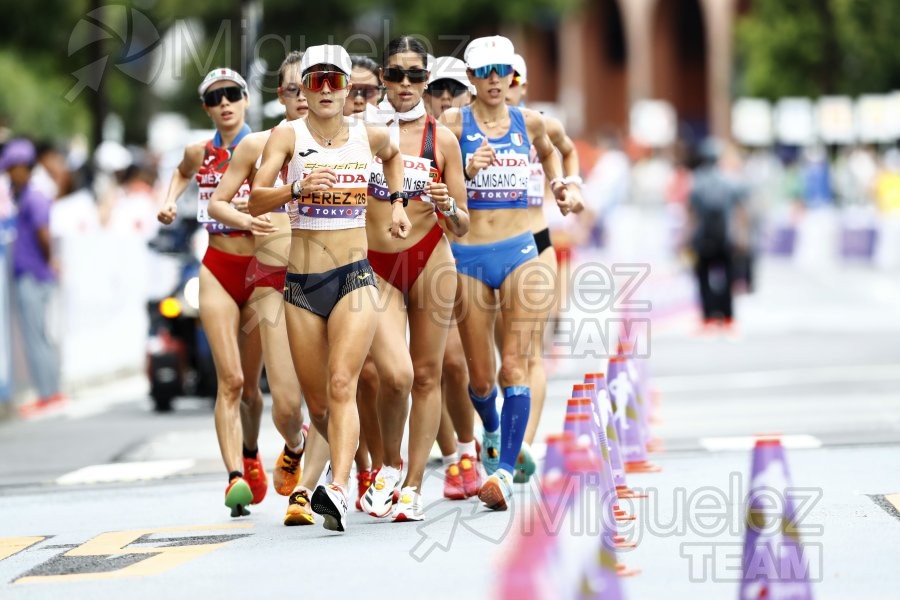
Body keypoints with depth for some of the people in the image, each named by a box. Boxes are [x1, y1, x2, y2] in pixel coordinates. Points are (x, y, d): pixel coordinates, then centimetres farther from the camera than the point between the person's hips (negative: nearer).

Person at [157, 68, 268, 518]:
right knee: (229, 379, -14)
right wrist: (169, 202, 12)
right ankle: (235, 477, -22)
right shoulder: (201, 153, 5)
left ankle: (250, 455, 38)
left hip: (261, 271, -1)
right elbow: (182, 173, 29)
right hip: (218, 272, 1)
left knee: (249, 384, 10)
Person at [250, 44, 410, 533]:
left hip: (354, 278, -1)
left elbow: (393, 155, 30)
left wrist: (397, 202, 16)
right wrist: (297, 188, -29)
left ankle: (338, 491, -34)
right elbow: (256, 201, -13)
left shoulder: (369, 135, 5)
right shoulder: (288, 136, -2)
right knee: (316, 403, 8)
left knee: (342, 385, -21)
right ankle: (357, 461, 38)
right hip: (301, 284, 1)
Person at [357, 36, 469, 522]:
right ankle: (390, 465, 9)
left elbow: (461, 226, 3)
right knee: (395, 373, -16)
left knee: (427, 375, 3)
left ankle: (413, 486, 11)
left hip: (428, 259, 1)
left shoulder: (441, 139, 2)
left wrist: (449, 208, -17)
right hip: (374, 265, -1)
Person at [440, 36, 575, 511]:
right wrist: (466, 171, -24)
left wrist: (557, 185, 18)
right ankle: (492, 432, 39)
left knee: (513, 367, -13)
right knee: (479, 377, 6)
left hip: (519, 251, 1)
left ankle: (505, 469, -17)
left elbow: (549, 151, 31)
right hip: (469, 256, -1)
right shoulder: (453, 122, -2)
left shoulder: (528, 122, 8)